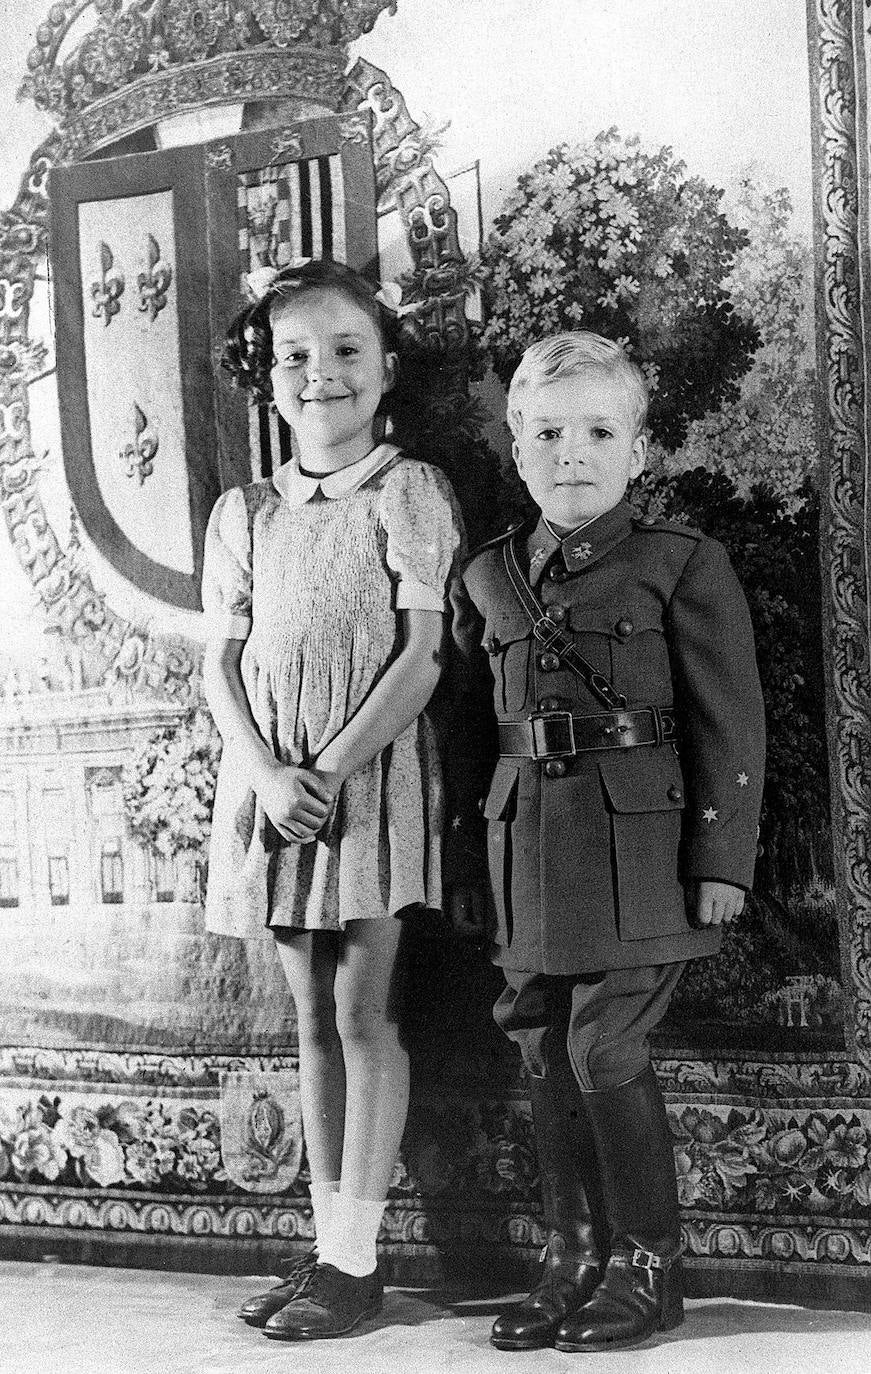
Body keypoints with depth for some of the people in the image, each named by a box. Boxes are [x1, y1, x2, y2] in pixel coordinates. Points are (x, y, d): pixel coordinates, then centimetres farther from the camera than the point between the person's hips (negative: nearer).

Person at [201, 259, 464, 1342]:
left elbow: (424, 655, -10)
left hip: (374, 773, -5)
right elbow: (220, 663, 6)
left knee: (364, 1014, -1)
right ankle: (327, 1250, 18)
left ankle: (354, 1261, 6)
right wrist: (268, 773, -11)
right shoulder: (244, 513, 10)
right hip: (270, 781, 5)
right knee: (313, 1020, 10)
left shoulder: (408, 493, -3)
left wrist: (330, 770, -17)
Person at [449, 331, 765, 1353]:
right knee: (545, 1055, 8)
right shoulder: (487, 577, 11)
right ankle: (573, 1262, 22)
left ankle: (647, 1268, 10)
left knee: (603, 1049, -7)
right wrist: (463, 855, 15)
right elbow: (468, 722, 17)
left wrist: (721, 856, -8)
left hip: (639, 842, -5)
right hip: (528, 845, 5)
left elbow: (729, 724, -4)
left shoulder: (682, 567, -2)